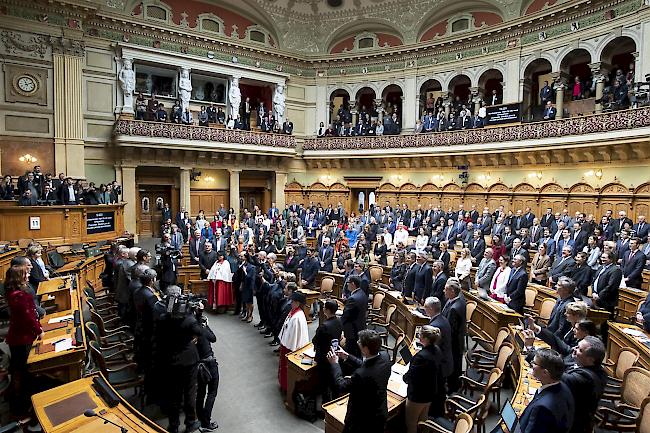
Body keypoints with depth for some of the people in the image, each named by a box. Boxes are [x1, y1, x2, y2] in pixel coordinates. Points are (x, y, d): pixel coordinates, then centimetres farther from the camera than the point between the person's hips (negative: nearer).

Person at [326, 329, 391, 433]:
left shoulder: (361, 375, -39)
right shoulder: (384, 359, -17)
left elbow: (342, 387, -20)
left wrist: (334, 363, -10)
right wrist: (347, 357, 4)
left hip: (364, 421, -6)